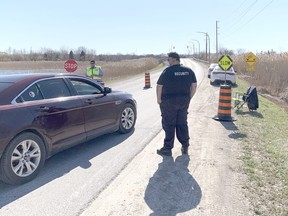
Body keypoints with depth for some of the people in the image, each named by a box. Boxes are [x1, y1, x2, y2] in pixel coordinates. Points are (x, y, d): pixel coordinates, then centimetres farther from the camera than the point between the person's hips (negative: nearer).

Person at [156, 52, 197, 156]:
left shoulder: (167, 71, -12)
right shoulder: (189, 71, 5)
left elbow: (159, 86, -13)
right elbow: (194, 85, 9)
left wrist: (159, 99, -2)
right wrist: (189, 97, 15)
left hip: (169, 102, -5)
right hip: (184, 101, 5)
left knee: (169, 125, 3)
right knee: (182, 124, 15)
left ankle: (167, 149, 10)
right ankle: (185, 147, 21)